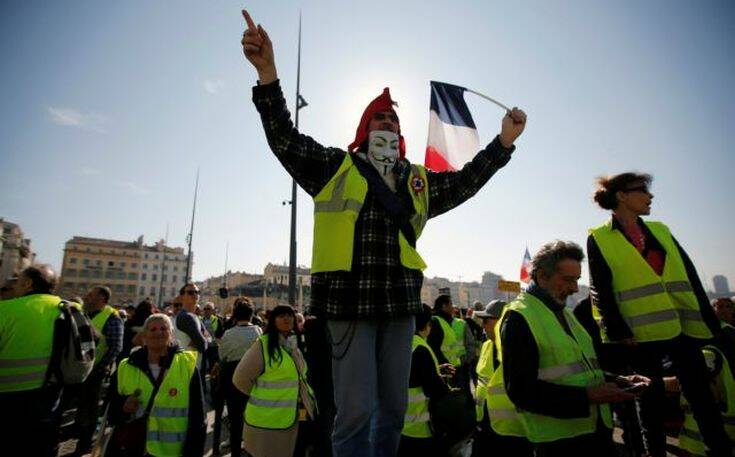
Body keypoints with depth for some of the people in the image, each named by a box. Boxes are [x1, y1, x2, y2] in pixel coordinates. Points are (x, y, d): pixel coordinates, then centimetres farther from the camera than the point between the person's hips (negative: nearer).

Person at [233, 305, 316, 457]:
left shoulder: (293, 345, 8)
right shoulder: (263, 345, -15)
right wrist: (261, 396, -3)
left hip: (291, 419, 7)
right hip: (267, 420, -7)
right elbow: (240, 379, -13)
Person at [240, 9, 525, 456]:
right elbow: (285, 140, -4)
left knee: (393, 410, 16)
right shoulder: (335, 166, 5)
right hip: (350, 301, -4)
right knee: (356, 411, -2)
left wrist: (503, 142, 13)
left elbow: (464, 182, 20)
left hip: (401, 303, 5)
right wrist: (268, 74, -15)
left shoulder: (419, 181, 17)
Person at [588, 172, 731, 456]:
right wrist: (618, 331, -15)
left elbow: (690, 275, 13)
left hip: (684, 326, 5)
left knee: (702, 397, 10)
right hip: (641, 332, -4)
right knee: (651, 402, 8)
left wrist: (710, 319, 7)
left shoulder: (660, 230, 14)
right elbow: (600, 289, -9)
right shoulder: (599, 238, -4)